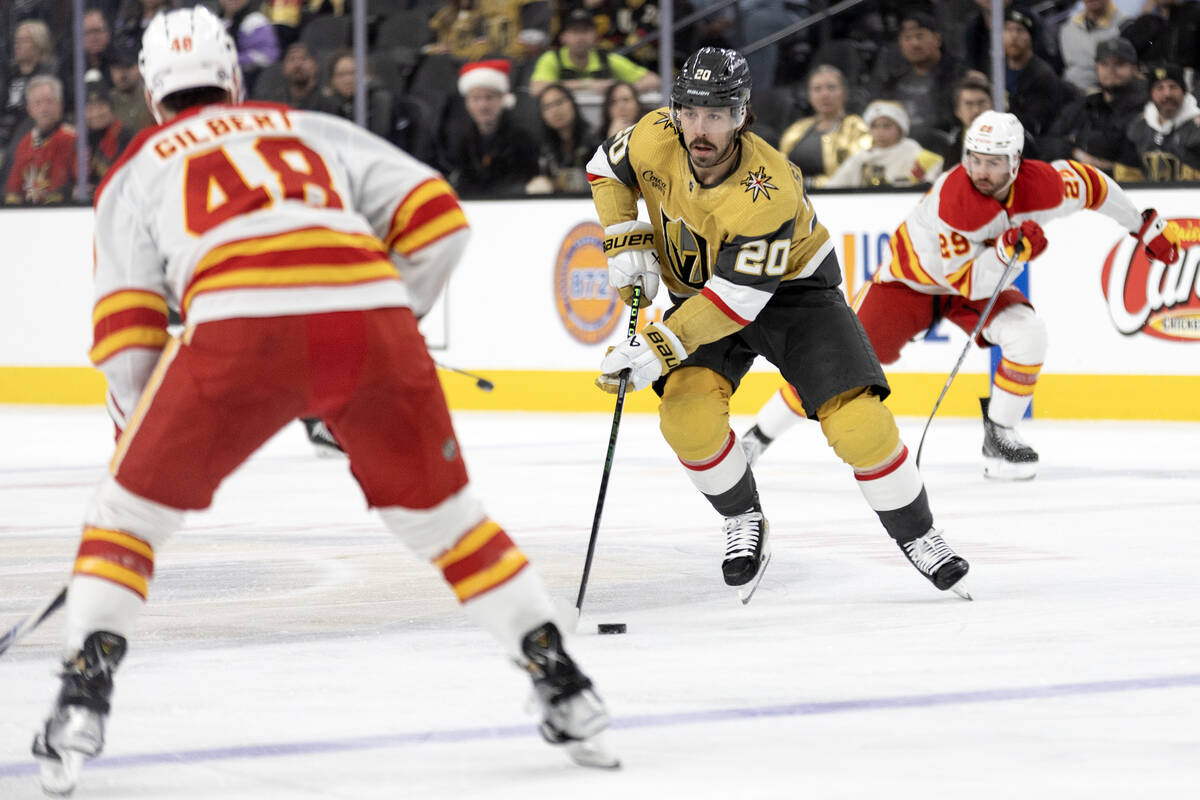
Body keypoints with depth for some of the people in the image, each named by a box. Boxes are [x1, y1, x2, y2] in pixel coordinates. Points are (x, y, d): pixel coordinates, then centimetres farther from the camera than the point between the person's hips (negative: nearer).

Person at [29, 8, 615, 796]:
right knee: (441, 512, 21)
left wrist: (138, 436, 29)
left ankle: (83, 700, 4)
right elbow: (436, 217, 22)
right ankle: (564, 687, 18)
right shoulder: (313, 130, 33)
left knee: (133, 510, 17)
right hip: (370, 315, 2)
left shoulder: (138, 168, 28)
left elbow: (127, 329, 18)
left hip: (238, 326, -2)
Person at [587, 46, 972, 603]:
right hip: (697, 289, 4)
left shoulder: (769, 195, -35)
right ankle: (744, 521, 4)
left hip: (791, 288, -4)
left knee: (859, 421, -18)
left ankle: (918, 536, 5)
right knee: (686, 413, -23)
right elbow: (608, 167, 3)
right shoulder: (656, 140, -21)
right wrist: (626, 242, -9)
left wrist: (659, 347, -39)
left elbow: (738, 297, -34)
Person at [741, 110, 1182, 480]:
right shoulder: (951, 199, -37)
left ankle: (999, 437, -4)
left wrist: (1146, 227, 6)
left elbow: (1091, 185, -2)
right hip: (913, 277, -4)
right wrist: (1008, 250, -49)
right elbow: (966, 281, -33)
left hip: (986, 277, 4)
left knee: (1028, 334, -23)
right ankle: (759, 436, 0)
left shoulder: (1042, 185, -25)